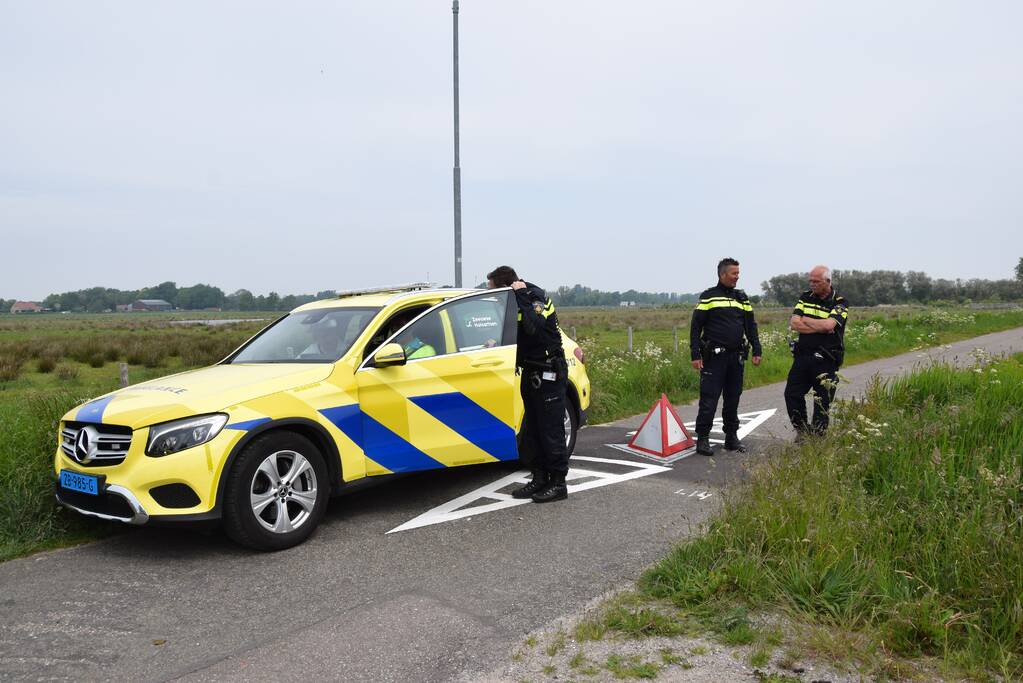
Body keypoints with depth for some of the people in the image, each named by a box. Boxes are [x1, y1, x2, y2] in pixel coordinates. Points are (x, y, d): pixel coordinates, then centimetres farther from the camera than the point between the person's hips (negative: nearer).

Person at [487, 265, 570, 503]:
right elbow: (517, 337, 19)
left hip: (549, 375, -9)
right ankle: (540, 479, 22)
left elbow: (533, 327, -36)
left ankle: (558, 484, 4)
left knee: (551, 431, -4)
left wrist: (521, 295, -27)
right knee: (534, 430, 13)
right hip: (531, 373, 9)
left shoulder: (537, 299, -15)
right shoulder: (523, 301, 10)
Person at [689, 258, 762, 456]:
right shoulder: (708, 297, -2)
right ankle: (702, 439, 1)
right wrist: (695, 354, -10)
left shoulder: (742, 298, 13)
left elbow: (751, 326, 17)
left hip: (736, 357, 5)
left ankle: (732, 437, 19)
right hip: (714, 357, -5)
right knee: (709, 399, -6)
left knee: (733, 399, 10)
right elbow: (696, 327, -4)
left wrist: (757, 350, 7)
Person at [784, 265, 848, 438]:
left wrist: (805, 320, -8)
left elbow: (829, 325, -22)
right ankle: (802, 431, 18)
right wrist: (820, 327, -13)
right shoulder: (805, 298, 9)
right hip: (802, 356, 4)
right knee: (792, 394, 2)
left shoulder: (839, 303, -4)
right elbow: (793, 324, -3)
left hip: (826, 360, -4)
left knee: (822, 401, 2)